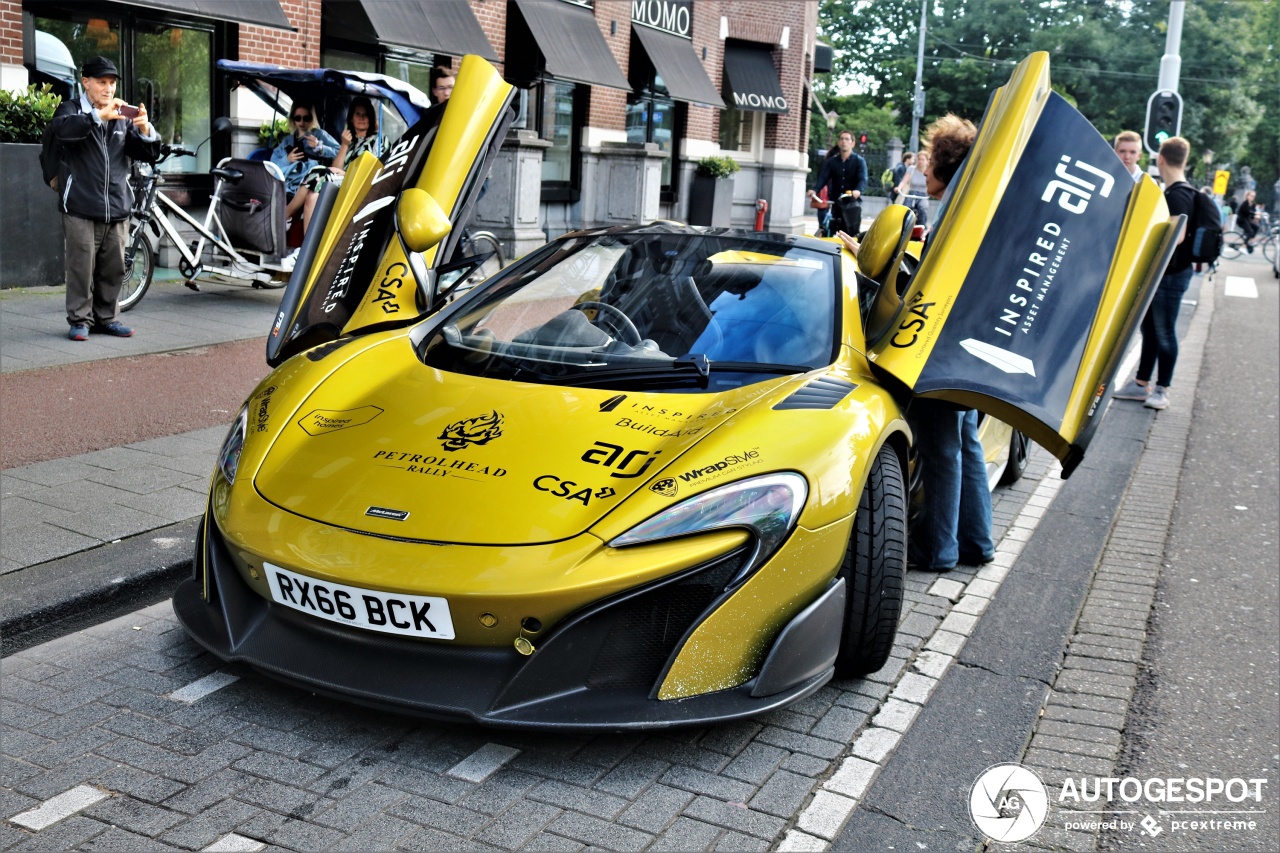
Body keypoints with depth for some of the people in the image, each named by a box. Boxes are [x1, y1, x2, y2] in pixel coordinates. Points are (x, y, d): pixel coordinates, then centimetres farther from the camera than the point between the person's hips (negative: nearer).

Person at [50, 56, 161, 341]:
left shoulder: (124, 117, 15)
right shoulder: (71, 110, 4)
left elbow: (149, 155, 9)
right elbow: (62, 130, -20)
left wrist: (145, 130, -13)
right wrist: (100, 116, -32)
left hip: (117, 208, 4)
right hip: (81, 208, -4)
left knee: (114, 269, 7)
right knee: (82, 267, -4)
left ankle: (107, 317, 18)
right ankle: (80, 320, 5)